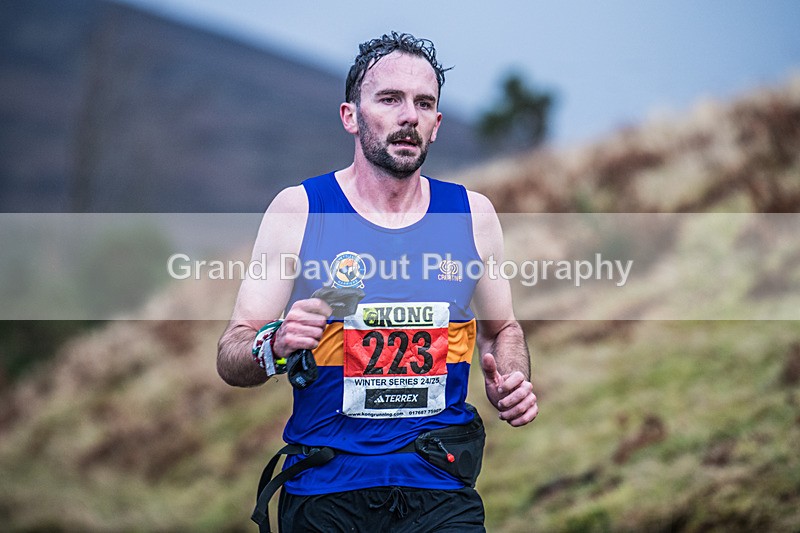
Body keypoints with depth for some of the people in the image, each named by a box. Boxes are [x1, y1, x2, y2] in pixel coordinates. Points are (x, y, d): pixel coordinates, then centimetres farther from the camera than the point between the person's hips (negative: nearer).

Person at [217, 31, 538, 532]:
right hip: (324, 489, -1)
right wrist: (275, 347, -21)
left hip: (440, 492, 1)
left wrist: (511, 383, 1)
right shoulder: (298, 210, 0)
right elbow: (231, 357, 0)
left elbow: (502, 330, 23)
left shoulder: (473, 214, 7)